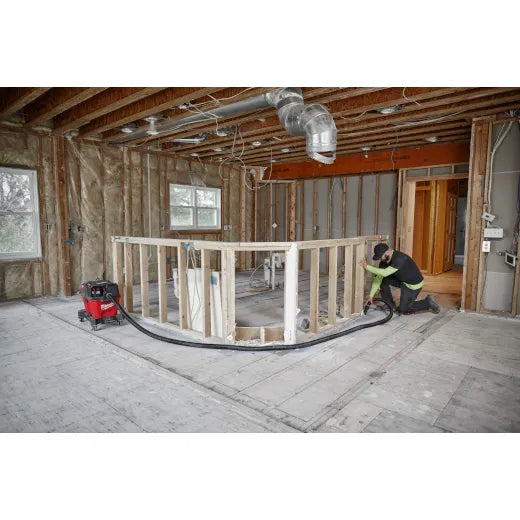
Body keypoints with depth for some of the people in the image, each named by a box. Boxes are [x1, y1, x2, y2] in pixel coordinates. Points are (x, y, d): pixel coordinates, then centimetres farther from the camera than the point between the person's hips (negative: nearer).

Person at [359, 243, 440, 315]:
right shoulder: (385, 260, -8)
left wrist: (367, 266, -42)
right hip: (403, 281, 8)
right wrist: (371, 295, -11)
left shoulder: (399, 259, -34)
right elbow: (378, 278, -8)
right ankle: (390, 305, 8)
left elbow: (384, 273, -43)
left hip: (413, 285, -8)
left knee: (402, 310, -1)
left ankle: (428, 303, 14)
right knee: (382, 279, -6)